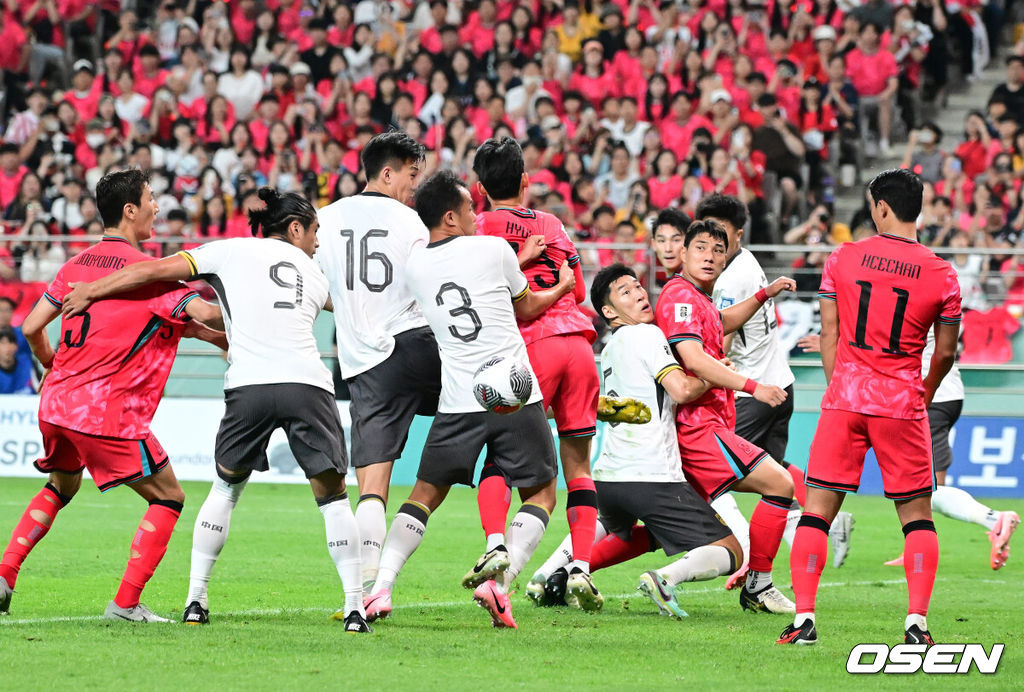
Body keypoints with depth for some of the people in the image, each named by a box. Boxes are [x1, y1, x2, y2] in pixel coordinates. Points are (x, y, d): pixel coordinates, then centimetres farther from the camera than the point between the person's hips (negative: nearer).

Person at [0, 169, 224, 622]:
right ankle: (126, 603, -4)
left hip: (57, 403, 7)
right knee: (168, 498, 5)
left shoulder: (78, 264, 10)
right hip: (109, 412, -7)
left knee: (61, 486, 31)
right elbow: (201, 313, -23)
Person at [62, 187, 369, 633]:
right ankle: (355, 607, 4)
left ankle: (196, 600, 17)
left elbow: (157, 271, 15)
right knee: (332, 496, 13)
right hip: (309, 383, 1)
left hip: (249, 384, -1)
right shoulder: (314, 272, 26)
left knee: (226, 487, 21)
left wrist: (91, 291, 24)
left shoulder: (231, 250, 19)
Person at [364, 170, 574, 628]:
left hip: (458, 402, 3)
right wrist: (562, 286, 33)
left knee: (426, 493, 15)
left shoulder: (415, 264, 5)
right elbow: (526, 307, 15)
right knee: (540, 493, 11)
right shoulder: (494, 250, -3)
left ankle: (380, 587, 0)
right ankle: (498, 579, -10)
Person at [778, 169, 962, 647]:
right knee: (917, 515, 9)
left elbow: (829, 337, 3)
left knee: (817, 510, 5)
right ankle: (916, 621, -2)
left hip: (845, 398, 0)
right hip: (903, 403, 0)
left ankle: (803, 619, -3)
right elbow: (945, 353, 6)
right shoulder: (942, 275, -2)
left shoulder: (841, 259, 0)